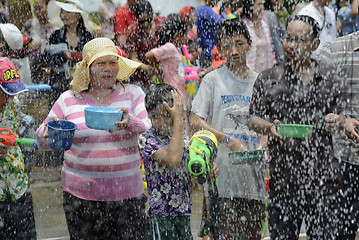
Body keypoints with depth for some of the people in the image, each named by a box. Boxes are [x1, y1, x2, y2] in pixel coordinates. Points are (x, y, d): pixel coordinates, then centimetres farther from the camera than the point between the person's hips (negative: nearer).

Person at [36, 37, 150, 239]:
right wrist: (49, 131, -17)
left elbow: (148, 128, -8)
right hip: (81, 192, 0)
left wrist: (130, 123, -30)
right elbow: (43, 142, 7)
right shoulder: (69, 100, 6)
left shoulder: (133, 94, 6)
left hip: (126, 192, 0)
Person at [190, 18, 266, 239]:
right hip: (222, 169, -3)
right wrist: (228, 139, -15)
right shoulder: (213, 80, 2)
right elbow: (195, 120, -5)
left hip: (253, 169, 3)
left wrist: (263, 146, -4)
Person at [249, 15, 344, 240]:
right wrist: (269, 127, -16)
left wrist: (338, 121, -7)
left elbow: (340, 117, 16)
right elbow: (254, 119, 5)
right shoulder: (268, 79, 4)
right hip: (283, 177, -1)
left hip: (323, 177, 1)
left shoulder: (329, 77, 10)